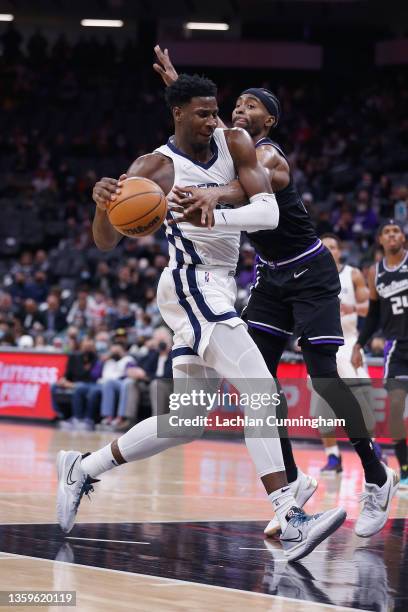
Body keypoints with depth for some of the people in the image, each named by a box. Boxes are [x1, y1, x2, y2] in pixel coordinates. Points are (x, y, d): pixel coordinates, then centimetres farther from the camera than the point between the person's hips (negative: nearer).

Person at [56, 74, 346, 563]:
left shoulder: (234, 144, 2)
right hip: (193, 286, -8)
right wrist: (103, 202, -39)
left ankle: (82, 469, 24)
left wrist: (211, 216, -29)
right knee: (260, 391, -22)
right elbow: (106, 242, -17)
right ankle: (290, 522, -30)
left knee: (185, 422, 12)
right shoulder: (157, 168, -12)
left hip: (214, 290, 8)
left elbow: (269, 211, -11)